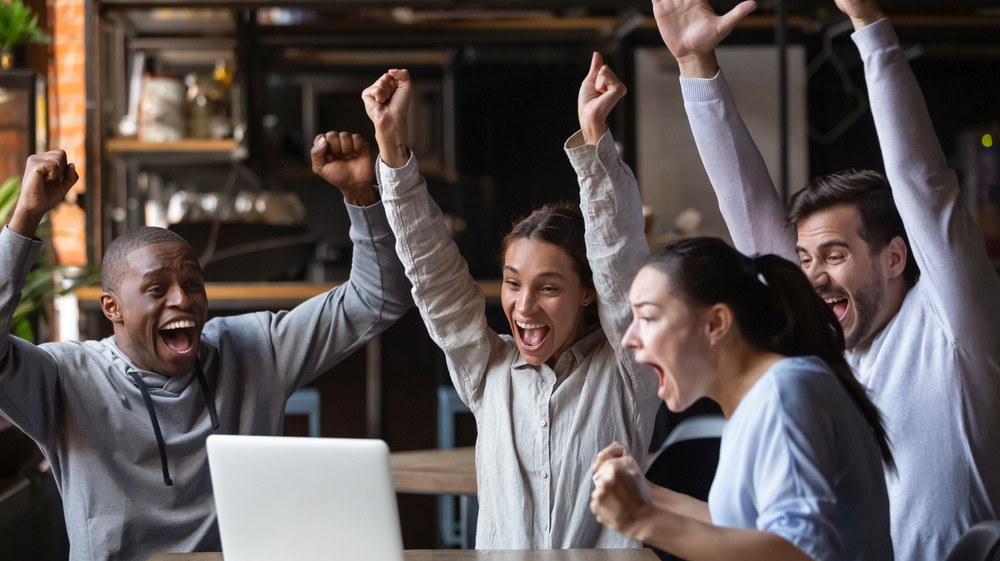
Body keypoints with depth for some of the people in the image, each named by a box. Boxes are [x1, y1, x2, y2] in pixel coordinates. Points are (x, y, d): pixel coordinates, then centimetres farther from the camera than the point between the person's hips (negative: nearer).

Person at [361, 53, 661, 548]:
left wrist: (593, 134, -17)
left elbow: (620, 261, -8)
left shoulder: (622, 369, 3)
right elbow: (431, 267, 8)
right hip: (497, 546, 2)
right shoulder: (488, 371, 11)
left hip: (606, 548, -2)